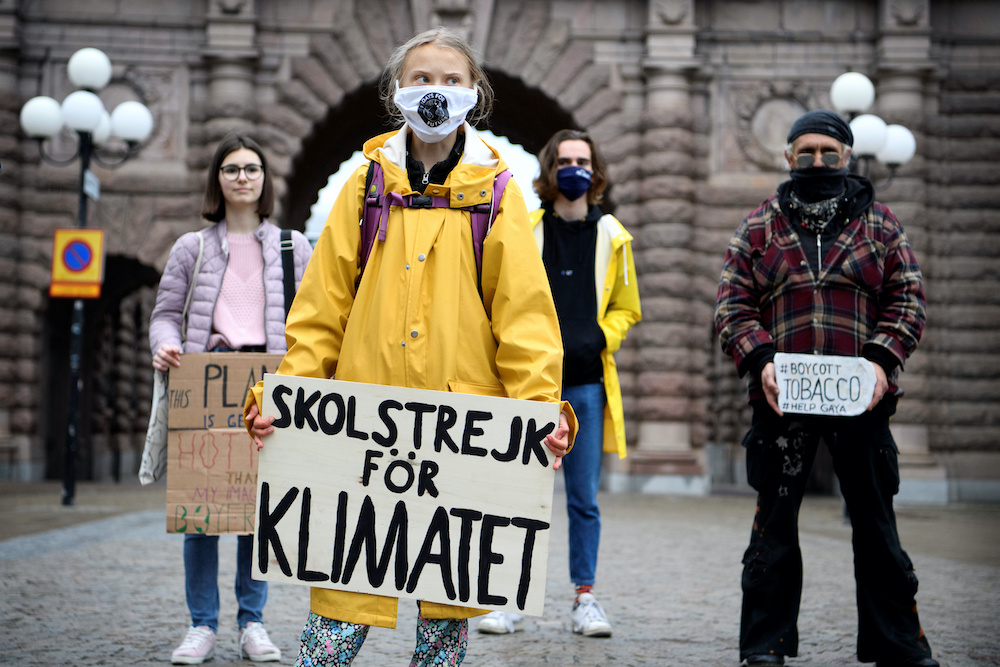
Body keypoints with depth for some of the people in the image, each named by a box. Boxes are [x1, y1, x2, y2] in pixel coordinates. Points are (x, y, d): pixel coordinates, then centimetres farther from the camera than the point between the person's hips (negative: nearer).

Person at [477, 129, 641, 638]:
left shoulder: (612, 237, 10)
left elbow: (626, 309, 17)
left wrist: (599, 339, -2)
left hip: (585, 382, 1)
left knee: (584, 498, 4)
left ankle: (584, 597, 12)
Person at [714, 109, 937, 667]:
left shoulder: (880, 223, 10)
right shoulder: (759, 228, 10)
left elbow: (909, 299, 5)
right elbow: (733, 304, 5)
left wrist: (882, 360, -10)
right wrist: (760, 359, -11)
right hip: (781, 399, 0)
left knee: (876, 522, 6)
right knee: (775, 524, 5)